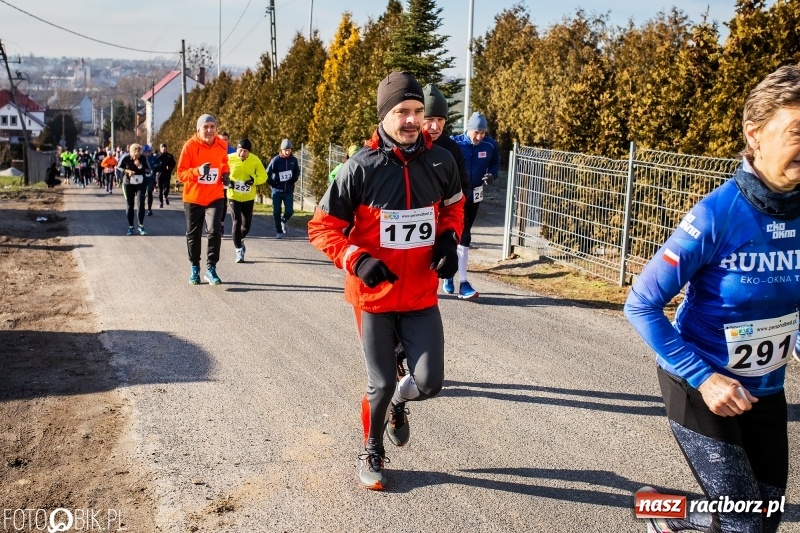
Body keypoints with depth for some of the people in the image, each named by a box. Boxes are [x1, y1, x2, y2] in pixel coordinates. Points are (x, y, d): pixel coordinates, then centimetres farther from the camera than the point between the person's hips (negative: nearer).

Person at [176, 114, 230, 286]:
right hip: (193, 198, -1)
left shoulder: (222, 146, -1)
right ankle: (194, 268, 29)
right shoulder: (190, 146, -11)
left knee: (214, 231, -13)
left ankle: (211, 269, -2)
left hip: (215, 197, 1)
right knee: (193, 235, 11)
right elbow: (181, 174, -11)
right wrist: (198, 171, -29)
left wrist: (225, 174, -1)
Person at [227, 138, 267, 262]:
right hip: (233, 196, -2)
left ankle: (240, 240, 43)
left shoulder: (255, 160, -9)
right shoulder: (230, 159, -12)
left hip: (248, 198, 2)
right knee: (237, 222, -10)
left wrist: (254, 180, -21)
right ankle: (239, 250, 1)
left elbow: (263, 176, -2)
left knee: (246, 224, 10)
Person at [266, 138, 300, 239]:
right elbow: (267, 173, -6)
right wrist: (272, 183, -8)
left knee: (289, 211, -5)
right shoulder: (276, 160, -10)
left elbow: (297, 172, 15)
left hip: (289, 190, 2)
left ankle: (283, 220, 29)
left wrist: (293, 180, 1)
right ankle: (279, 232, 16)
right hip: (277, 190, -2)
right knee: (276, 212, 3)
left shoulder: (294, 160, -1)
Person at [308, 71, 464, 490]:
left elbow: (454, 205, 16)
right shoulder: (360, 167, -14)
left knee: (428, 383, -2)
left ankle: (398, 404, 36)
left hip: (422, 295, 3)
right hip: (374, 295, -2)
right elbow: (322, 227, -8)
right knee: (381, 384, 7)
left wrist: (448, 240, -2)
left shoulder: (440, 162, -4)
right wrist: (357, 260, -23)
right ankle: (372, 453, 36)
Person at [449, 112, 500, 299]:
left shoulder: (490, 145, -5)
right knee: (463, 237, -10)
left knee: (462, 235, 12)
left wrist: (492, 174, -10)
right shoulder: (454, 144, -16)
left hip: (474, 195, 4)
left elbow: (495, 163, 11)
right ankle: (463, 284, -5)